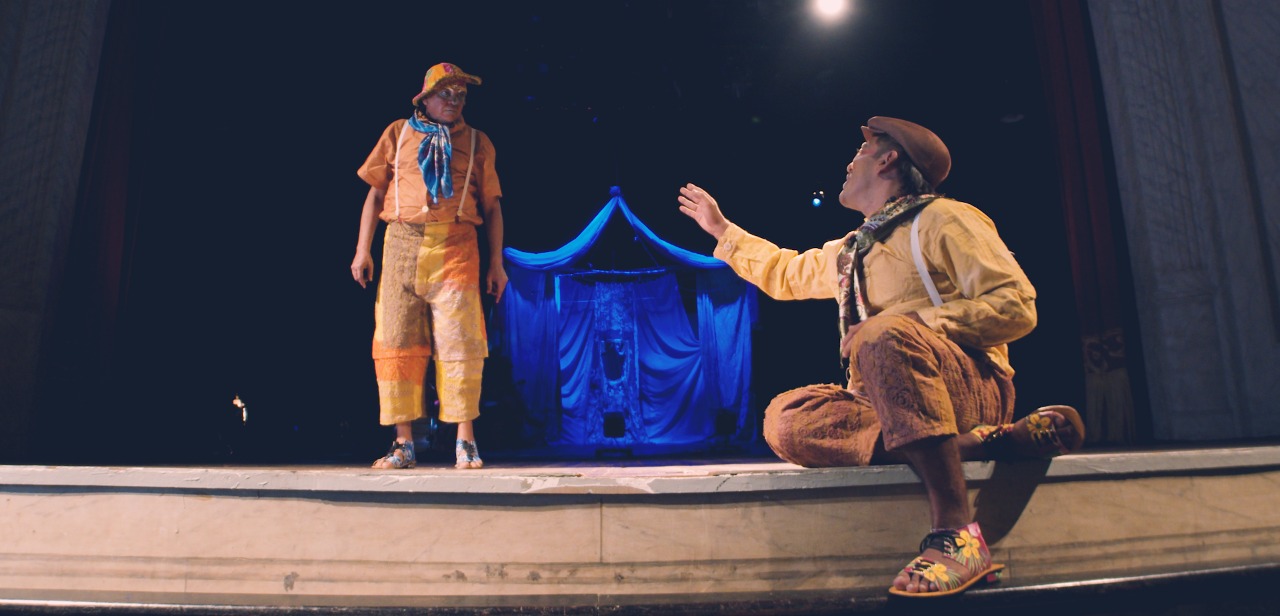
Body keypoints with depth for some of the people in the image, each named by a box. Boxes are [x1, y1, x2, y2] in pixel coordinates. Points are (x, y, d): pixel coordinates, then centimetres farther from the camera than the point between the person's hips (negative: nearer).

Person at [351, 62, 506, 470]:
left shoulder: (477, 143, 14)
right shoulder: (398, 134, 16)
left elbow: (492, 207, 12)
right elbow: (376, 193, 14)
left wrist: (497, 262, 4)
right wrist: (362, 249, 6)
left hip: (456, 248, -1)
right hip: (402, 244, 2)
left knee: (459, 341, -8)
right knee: (397, 341, 0)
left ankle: (465, 441, 0)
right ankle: (403, 444, 8)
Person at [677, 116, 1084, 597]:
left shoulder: (943, 219, 1)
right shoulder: (847, 252, 25)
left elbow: (1015, 306, -9)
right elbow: (783, 272, 40)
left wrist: (907, 324, -19)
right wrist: (721, 229, 42)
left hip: (973, 388, -6)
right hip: (888, 403, 7)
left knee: (885, 334, -37)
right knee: (786, 422, -21)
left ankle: (956, 531, -34)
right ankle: (983, 441, -20)